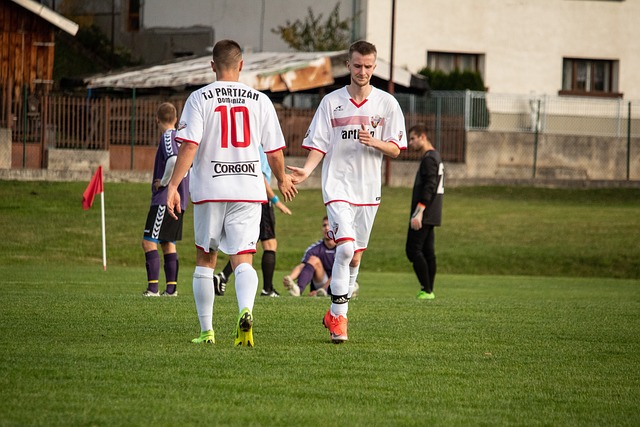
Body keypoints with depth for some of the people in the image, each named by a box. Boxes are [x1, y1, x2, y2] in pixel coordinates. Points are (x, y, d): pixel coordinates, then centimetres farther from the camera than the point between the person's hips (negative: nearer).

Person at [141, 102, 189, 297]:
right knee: (168, 243, 14)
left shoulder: (167, 137, -12)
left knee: (149, 241, -9)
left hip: (164, 199, -9)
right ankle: (171, 287, 12)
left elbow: (174, 160, -30)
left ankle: (153, 287, -14)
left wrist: (163, 181, -16)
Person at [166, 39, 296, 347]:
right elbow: (275, 152, 7)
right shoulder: (259, 100, 3)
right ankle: (245, 310, -31)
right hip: (248, 191, 1)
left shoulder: (200, 98, -2)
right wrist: (282, 180, 25)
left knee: (205, 259, 14)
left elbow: (189, 146, -12)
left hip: (209, 191, -1)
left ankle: (206, 330, 16)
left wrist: (173, 185, -11)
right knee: (243, 261, -3)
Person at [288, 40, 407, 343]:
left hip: (368, 190, 3)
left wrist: (374, 142, -16)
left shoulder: (386, 103, 4)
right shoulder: (331, 102, 2)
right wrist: (307, 170, -16)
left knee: (355, 255, 8)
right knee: (345, 247, -19)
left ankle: (335, 314, 23)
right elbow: (318, 145, 2)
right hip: (337, 185, -3)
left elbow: (395, 149, 4)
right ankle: (339, 317, -12)